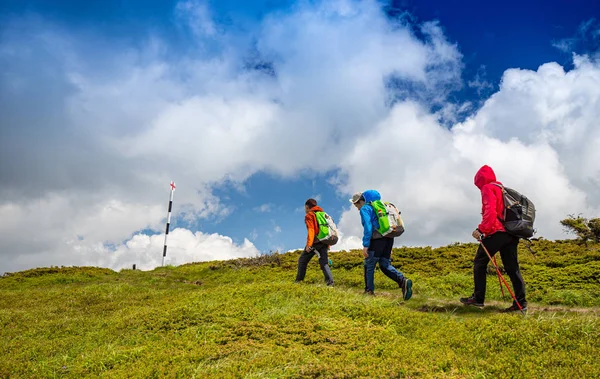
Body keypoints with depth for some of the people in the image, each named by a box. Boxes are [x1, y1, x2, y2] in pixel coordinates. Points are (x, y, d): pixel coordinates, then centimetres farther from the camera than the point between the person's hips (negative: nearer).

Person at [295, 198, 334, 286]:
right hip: (324, 242, 6)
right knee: (324, 263, 3)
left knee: (302, 261, 7)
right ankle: (330, 281, -14)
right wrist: (327, 245, 21)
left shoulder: (309, 215, 1)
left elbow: (311, 230, -12)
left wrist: (309, 244, -18)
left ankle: (298, 281, 8)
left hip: (315, 242, -6)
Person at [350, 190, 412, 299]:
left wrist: (365, 245, -16)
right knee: (385, 265, 8)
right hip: (389, 238, 8)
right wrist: (389, 248, 28)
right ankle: (403, 281, -13)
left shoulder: (365, 209, 0)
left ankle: (369, 290, 11)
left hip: (377, 239, -8)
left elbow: (367, 227, -15)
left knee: (369, 265, 5)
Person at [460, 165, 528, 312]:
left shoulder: (488, 188, -1)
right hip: (511, 233, 8)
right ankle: (521, 302, 3)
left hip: (497, 232, -8)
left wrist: (481, 229, -22)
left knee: (479, 262, 1)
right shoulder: (503, 190, 26)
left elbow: (490, 211, -17)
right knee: (512, 267, 7)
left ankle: (478, 298, 1)